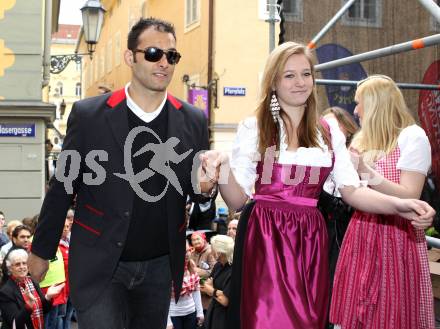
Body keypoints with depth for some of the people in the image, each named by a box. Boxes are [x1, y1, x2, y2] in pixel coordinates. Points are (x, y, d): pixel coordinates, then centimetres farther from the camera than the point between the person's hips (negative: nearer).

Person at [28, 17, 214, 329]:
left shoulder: (193, 120, -2)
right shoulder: (88, 114, -8)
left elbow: (198, 187, 9)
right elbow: (63, 186, -1)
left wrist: (203, 185, -15)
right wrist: (41, 250, 5)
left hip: (159, 267, 3)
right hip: (99, 265, -3)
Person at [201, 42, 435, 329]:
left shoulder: (329, 131, 10)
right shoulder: (253, 129, 1)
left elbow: (352, 190, 5)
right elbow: (237, 199, -3)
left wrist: (399, 205, -12)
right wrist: (223, 167, -23)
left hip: (310, 241, 3)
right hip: (265, 240, -3)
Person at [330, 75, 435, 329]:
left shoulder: (412, 136, -8)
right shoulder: (362, 140, 14)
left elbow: (409, 197, -17)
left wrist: (367, 171, -21)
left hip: (397, 235, -6)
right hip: (362, 233, 7)